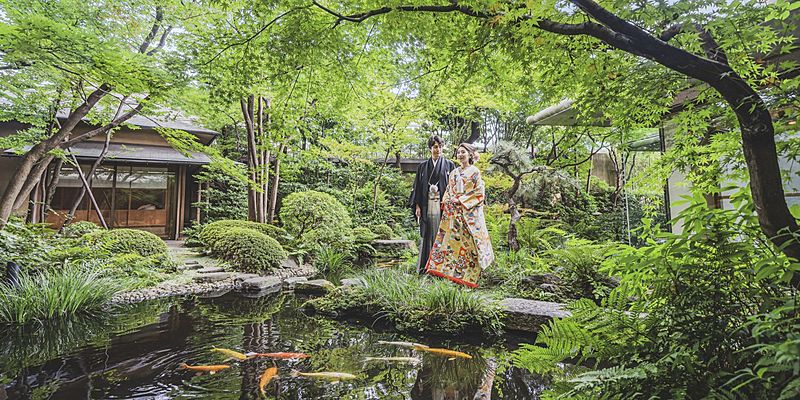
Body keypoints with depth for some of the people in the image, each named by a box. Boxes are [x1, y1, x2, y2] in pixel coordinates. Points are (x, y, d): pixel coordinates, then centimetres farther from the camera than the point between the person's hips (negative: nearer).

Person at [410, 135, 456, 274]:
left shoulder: (449, 165, 6)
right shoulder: (423, 166, 12)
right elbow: (418, 187, 10)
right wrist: (417, 206, 1)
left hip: (443, 206, -1)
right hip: (427, 206, 2)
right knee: (428, 236, 3)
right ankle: (424, 266, 9)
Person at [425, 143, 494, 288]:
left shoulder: (474, 172, 1)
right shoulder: (454, 173, 17)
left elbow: (479, 193, -5)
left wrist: (461, 200, -11)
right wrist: (446, 201, 1)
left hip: (469, 213, -5)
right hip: (453, 213, 5)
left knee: (467, 241, -7)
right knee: (449, 239, 1)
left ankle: (467, 276, -1)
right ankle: (446, 269, 5)